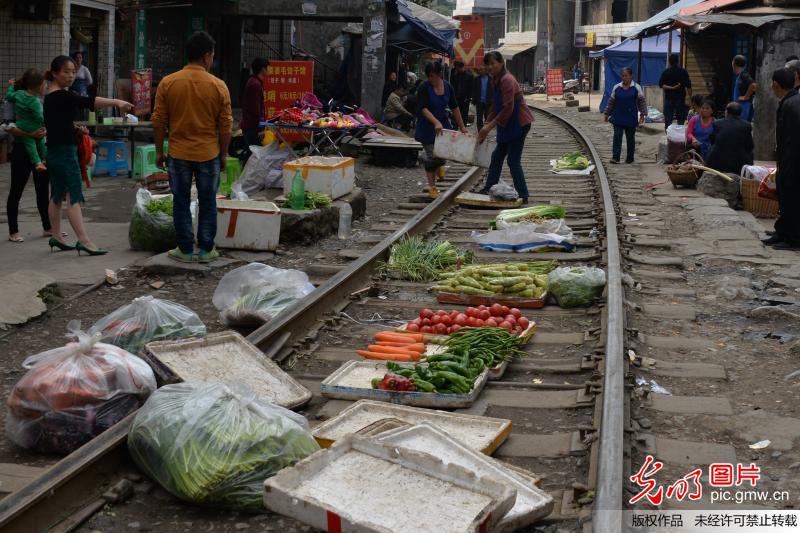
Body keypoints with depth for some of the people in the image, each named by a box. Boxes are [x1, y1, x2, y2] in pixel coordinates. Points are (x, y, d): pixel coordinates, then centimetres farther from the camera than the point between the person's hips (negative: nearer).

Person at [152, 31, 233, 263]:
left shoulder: (167, 83, -4)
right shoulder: (218, 86, -6)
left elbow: (158, 121, -1)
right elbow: (225, 126, -3)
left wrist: (159, 151, 9)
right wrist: (223, 154, 9)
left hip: (178, 154, 1)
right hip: (208, 154, 0)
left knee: (181, 203, 9)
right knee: (207, 203, 10)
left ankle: (185, 250, 13)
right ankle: (206, 250, 14)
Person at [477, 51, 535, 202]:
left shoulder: (507, 80, -20)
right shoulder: (495, 81, 9)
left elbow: (508, 109, -25)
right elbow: (494, 106, 14)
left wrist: (490, 126, -22)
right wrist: (486, 125, 5)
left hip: (519, 123, -10)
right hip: (508, 125, 10)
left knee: (513, 160, -8)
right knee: (497, 156, 15)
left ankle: (523, 196, -2)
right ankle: (488, 189, 26)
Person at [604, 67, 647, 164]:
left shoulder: (636, 88, -2)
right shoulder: (616, 87, 5)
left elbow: (642, 101, -1)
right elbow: (611, 102, 11)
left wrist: (643, 114, -8)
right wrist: (607, 114, 11)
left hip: (631, 119, -1)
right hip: (618, 118, 1)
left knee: (630, 138, 7)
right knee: (617, 137, -6)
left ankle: (630, 158, 17)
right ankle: (615, 157, -8)